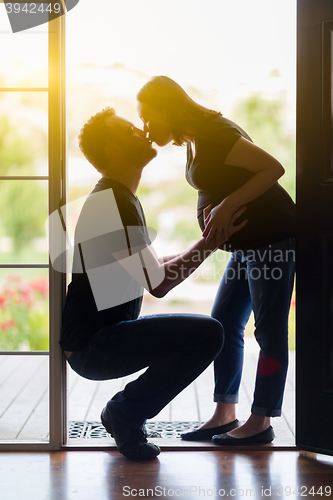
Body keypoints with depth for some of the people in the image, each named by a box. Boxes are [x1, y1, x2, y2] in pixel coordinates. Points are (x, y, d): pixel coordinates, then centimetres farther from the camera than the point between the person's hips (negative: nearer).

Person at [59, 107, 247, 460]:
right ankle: (125, 412, -5)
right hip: (92, 345, -10)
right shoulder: (113, 202, -17)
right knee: (207, 333, -20)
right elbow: (158, 283, -19)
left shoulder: (116, 197, 17)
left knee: (194, 333, 23)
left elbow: (154, 268, 18)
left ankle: (125, 412, 15)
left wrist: (205, 244, 9)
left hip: (102, 336, 10)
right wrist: (209, 242, -10)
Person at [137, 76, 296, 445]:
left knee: (269, 329, -4)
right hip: (248, 242, 10)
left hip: (273, 235, -10)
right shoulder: (194, 141, 11)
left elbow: (273, 168, -23)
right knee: (224, 323, 9)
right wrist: (213, 208, -5)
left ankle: (261, 421, 3)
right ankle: (225, 414, 16)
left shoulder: (215, 134, -19)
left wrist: (227, 206, -23)